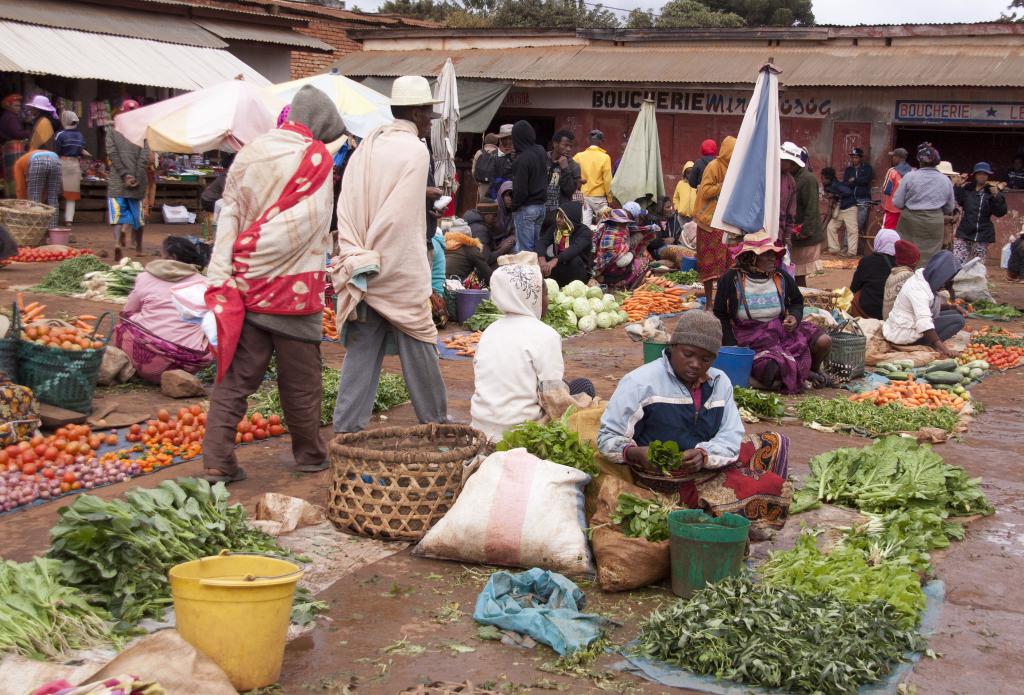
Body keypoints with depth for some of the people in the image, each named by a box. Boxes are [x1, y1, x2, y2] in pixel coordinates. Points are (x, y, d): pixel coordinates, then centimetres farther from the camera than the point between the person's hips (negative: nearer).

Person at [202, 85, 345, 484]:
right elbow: (308, 225, -14)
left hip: (246, 285, 4)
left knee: (235, 376, 7)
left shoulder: (249, 152, 7)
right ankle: (309, 455, 24)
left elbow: (229, 216, 3)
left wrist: (221, 278, 0)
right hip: (293, 287, -4)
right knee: (300, 380, 10)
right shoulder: (316, 158, -7)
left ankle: (217, 461, 1)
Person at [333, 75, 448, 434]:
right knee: (418, 345, 7)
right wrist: (374, 264, -10)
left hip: (362, 267, 6)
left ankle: (347, 426, 7)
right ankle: (435, 421, 20)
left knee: (361, 348, 9)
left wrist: (355, 258, -2)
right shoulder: (415, 151, -9)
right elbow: (398, 217, -15)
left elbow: (346, 204, 3)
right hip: (399, 270, -6)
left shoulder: (367, 145, 9)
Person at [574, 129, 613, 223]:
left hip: (583, 197, 3)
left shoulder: (579, 156, 1)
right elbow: (607, 180, -8)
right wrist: (609, 199, 2)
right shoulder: (605, 157, -7)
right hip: (599, 197, -3)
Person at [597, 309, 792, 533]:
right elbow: (608, 437, -10)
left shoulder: (719, 382, 7)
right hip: (671, 480, -8)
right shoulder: (641, 382, -12)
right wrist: (638, 454, -32)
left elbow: (730, 437, 0)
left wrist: (704, 455, -23)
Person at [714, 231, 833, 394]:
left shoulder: (781, 277, 4)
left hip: (782, 328, 4)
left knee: (824, 342, -15)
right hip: (751, 336, -4)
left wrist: (795, 317, -5)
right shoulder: (731, 280, -6)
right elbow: (721, 316, 1)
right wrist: (731, 346, -8)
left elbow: (797, 302, 20)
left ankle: (814, 370, 20)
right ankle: (805, 374, 0)